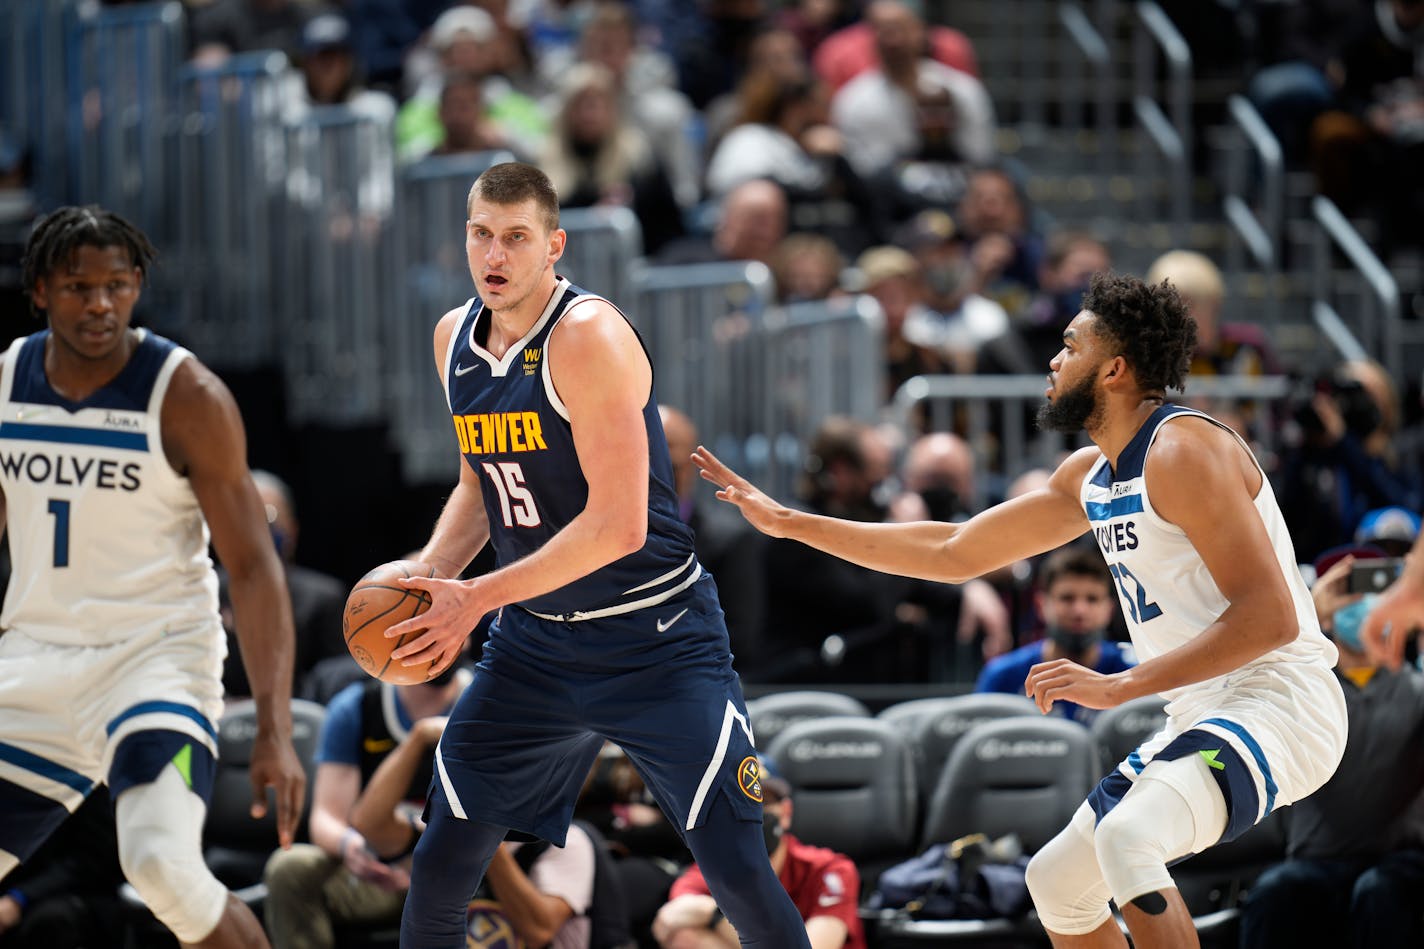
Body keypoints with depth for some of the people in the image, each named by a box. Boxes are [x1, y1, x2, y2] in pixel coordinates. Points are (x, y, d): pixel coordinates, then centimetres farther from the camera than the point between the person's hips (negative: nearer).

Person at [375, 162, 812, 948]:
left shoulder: (587, 336, -20)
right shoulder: (454, 338, 4)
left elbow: (618, 526, -24)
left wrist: (476, 598, -21)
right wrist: (428, 579, 1)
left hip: (655, 640, -6)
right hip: (535, 644, 7)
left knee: (738, 874, -12)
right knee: (439, 869, 3)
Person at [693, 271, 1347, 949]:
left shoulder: (1183, 450, -16)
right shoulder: (1088, 475, 14)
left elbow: (1271, 616, -23)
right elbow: (953, 553, 23)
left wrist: (1120, 687, -25)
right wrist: (787, 523, 22)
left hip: (1277, 702, -10)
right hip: (1201, 715, 10)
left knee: (1126, 835, -35)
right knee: (1056, 882, 16)